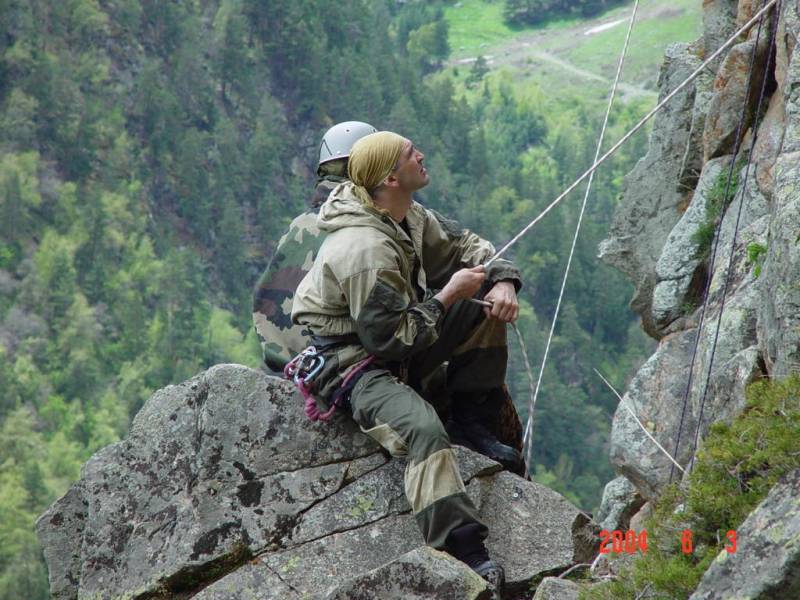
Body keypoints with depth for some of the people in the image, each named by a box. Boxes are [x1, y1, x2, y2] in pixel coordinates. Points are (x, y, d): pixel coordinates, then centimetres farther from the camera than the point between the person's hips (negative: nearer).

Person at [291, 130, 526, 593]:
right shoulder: (366, 250, -29)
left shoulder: (409, 217, 1)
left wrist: (502, 281, -5)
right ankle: (463, 550, -37)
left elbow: (462, 244, 15)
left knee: (485, 315, 4)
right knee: (424, 430, -33)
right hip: (354, 361, -10)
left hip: (393, 339, 10)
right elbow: (391, 336, -26)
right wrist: (447, 296, -18)